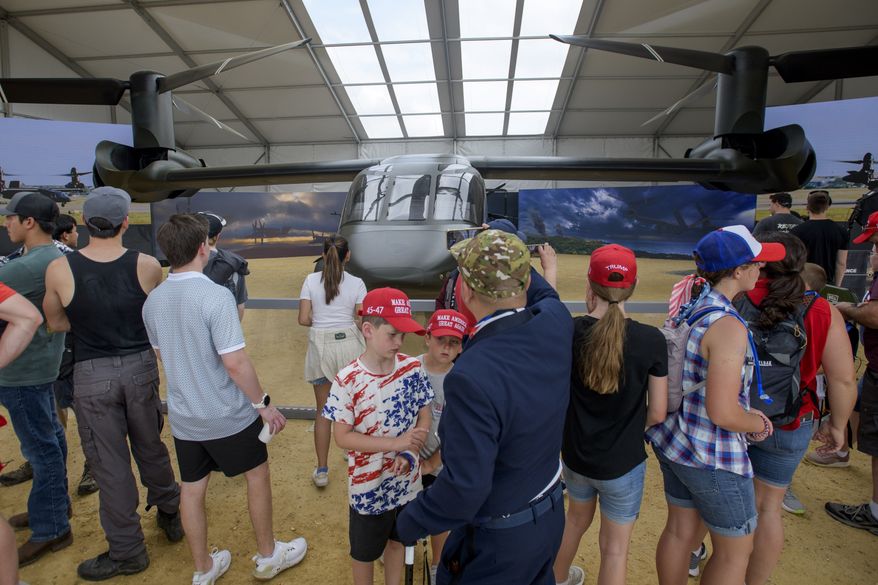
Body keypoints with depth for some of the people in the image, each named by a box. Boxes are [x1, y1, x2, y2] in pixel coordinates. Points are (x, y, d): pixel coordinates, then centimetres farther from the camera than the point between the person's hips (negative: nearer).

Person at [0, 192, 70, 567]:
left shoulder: (32, 264, -23)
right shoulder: (54, 258, 8)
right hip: (38, 362, 10)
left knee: (41, 446, 0)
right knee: (49, 437, 20)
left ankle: (50, 529, 13)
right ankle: (55, 505, 36)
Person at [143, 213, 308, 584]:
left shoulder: (152, 300, -1)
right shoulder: (216, 296, -24)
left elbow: (162, 354, 12)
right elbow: (235, 362, -26)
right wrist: (264, 404, -15)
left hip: (182, 415, 6)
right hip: (228, 414, -6)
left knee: (192, 488, 17)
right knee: (257, 474, 15)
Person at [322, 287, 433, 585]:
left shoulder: (412, 368, -11)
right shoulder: (347, 380, -22)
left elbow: (424, 416, -3)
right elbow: (342, 437, -19)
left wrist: (411, 454, -19)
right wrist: (396, 443, -27)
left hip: (406, 481, 3)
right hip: (368, 487, -3)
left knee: (397, 541, 26)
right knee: (364, 552, 21)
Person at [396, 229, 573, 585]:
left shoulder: (472, 377, -39)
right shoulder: (557, 322, -17)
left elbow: (465, 486, -32)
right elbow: (544, 295, 8)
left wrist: (409, 523, -14)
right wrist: (514, 260, 23)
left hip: (499, 542, -6)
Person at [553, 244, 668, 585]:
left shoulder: (570, 332, -17)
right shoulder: (651, 340, -19)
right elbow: (657, 413, -12)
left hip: (575, 455, 3)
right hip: (623, 463, -3)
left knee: (577, 517, 31)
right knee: (615, 546, 19)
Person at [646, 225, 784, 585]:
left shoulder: (691, 309, 1)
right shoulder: (729, 326, -26)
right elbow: (722, 413, -27)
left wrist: (747, 412, 10)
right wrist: (760, 425, -6)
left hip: (675, 445, 8)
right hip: (713, 459, -8)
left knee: (680, 529, 22)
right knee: (735, 549, 15)